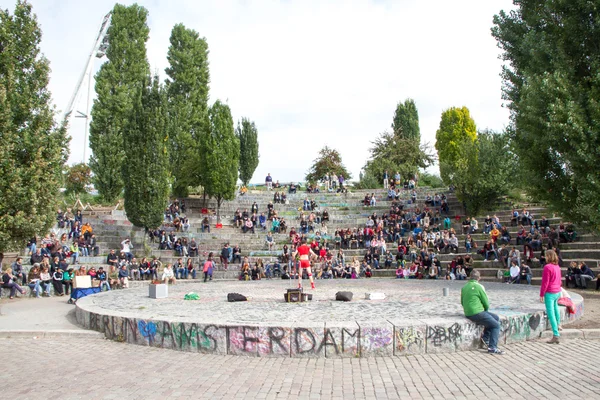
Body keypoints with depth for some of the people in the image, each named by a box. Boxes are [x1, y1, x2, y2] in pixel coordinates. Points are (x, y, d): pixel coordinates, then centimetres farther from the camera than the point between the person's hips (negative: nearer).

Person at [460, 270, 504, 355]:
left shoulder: (464, 287, 11)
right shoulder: (478, 286, -11)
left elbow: (462, 302, 19)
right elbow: (486, 303, -5)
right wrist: (485, 310, 15)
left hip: (468, 314, 8)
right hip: (477, 314, -8)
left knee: (496, 318, 20)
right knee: (496, 325, 3)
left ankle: (485, 337, 15)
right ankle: (492, 348, -4)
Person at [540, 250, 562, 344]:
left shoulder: (547, 267, -18)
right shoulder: (557, 267, 6)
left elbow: (545, 282, -18)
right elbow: (560, 281, 16)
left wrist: (541, 295, -11)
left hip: (550, 293, -9)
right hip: (558, 292, 9)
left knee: (551, 314, -6)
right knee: (555, 306, 34)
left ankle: (556, 336, -9)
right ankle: (558, 325, 52)